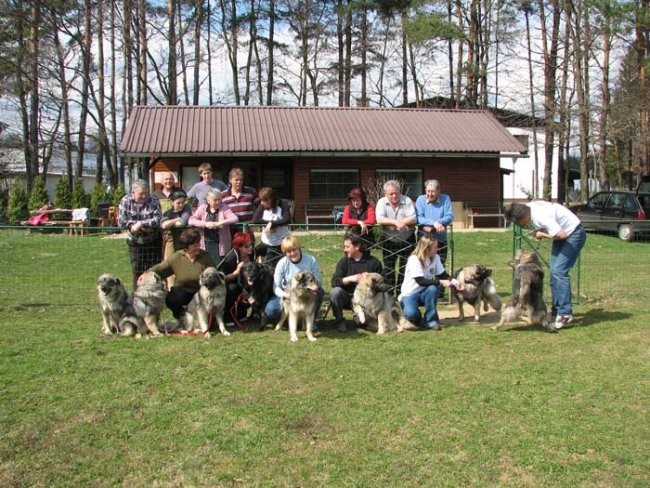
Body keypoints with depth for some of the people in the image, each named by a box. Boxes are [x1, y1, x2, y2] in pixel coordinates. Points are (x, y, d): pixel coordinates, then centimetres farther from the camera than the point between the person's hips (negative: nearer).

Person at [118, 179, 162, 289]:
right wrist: (146, 226, -19)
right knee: (137, 272, 6)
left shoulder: (154, 201, -10)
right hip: (135, 242, 1)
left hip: (153, 241, -1)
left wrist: (140, 224, -26)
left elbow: (157, 220, -20)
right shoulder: (126, 201, -8)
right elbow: (121, 221, -15)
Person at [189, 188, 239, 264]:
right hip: (205, 243, 1)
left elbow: (234, 218, -11)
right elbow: (191, 220, -3)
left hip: (220, 244, -1)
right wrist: (205, 224, -18)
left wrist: (220, 223, -22)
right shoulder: (202, 208, 6)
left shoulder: (224, 208, 3)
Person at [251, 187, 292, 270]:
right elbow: (254, 220, -11)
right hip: (267, 244, 2)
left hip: (282, 244, -2)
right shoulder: (262, 206, -1)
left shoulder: (283, 205, -9)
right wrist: (270, 222, -19)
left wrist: (272, 224, -24)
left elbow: (287, 220, -23)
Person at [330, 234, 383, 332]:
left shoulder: (373, 262, -1)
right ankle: (339, 320, -9)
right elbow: (334, 282, -9)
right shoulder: (343, 261, 2)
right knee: (335, 291, -30)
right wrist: (350, 278, -23)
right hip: (347, 297, 2)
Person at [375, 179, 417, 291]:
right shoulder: (382, 202, -6)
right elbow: (379, 219, -21)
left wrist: (395, 223, -25)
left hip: (407, 240, -1)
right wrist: (396, 222, -32)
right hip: (388, 241, 1)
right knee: (388, 268, 8)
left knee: (405, 269, 5)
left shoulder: (407, 201, -9)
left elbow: (413, 219, -20)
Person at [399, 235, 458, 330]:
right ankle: (417, 319, 4)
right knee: (412, 314, -35)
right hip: (409, 294, -5)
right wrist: (440, 282, -31)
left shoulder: (435, 258, -3)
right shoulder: (414, 260, -22)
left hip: (424, 293, 5)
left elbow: (443, 275, 2)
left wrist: (453, 281, -18)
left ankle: (431, 320, -15)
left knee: (433, 288, -31)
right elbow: (421, 281, -28)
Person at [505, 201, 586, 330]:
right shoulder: (528, 208, -6)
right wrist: (539, 232, -2)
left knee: (559, 271, -19)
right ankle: (556, 310, 13)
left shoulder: (541, 216, -33)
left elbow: (561, 234, -34)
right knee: (554, 271, 5)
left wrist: (543, 234, -20)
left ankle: (565, 314, -18)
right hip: (562, 232, 9)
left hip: (574, 234, -9)